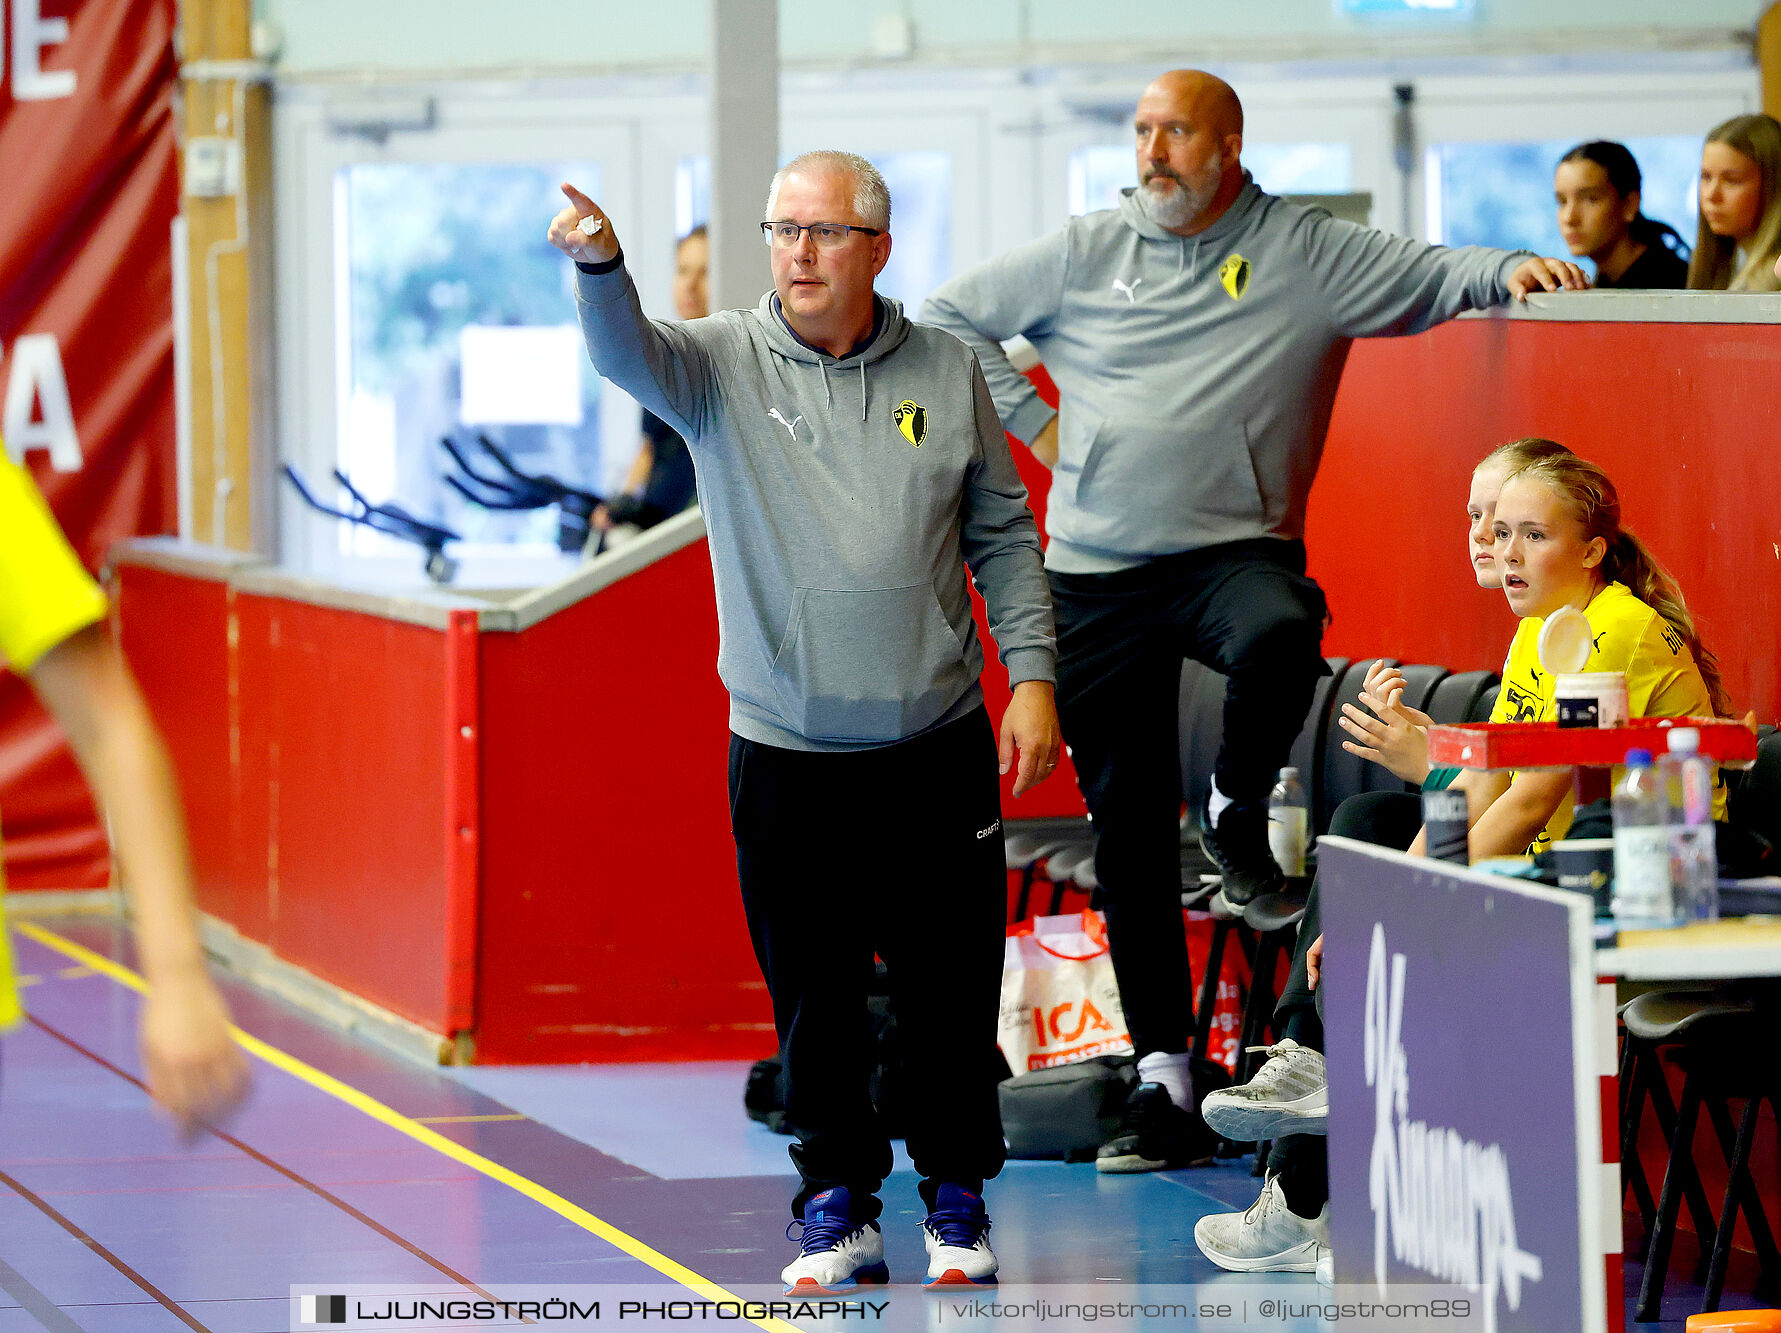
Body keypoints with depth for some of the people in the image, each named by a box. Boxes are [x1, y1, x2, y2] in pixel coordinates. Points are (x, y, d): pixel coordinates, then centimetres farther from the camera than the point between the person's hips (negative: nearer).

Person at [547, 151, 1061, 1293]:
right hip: (786, 756, -1)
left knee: (952, 987, 6)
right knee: (813, 995, 6)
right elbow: (628, 353, -22)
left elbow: (1003, 536, 9)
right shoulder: (725, 364, -1)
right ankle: (838, 1205, 19)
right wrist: (599, 264, -44)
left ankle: (957, 1196, 21)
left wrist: (1032, 675, 0)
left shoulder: (945, 369, 4)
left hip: (939, 746, 1)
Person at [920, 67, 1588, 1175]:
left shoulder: (1305, 252, 2)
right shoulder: (1083, 254, 8)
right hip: (1098, 574, 3)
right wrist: (1034, 422, 7)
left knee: (1276, 638, -39)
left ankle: (1241, 807, -6)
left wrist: (1509, 272, -21)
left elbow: (1433, 276, -1)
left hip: (1237, 549, -3)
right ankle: (1164, 1075, 11)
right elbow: (949, 318, 15)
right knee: (1127, 823, 3)